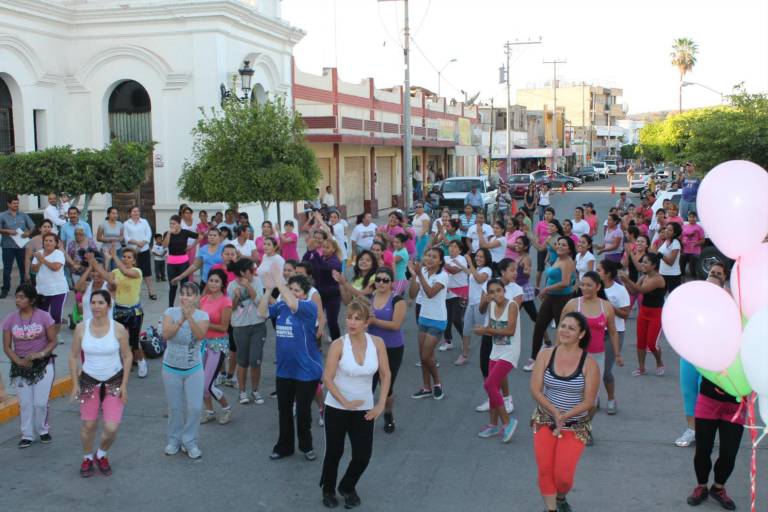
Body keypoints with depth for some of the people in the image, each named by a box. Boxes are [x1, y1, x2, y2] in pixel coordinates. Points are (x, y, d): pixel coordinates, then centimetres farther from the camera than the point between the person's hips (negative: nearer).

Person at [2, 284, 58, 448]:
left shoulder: (44, 317, -8)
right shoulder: (10, 319, -2)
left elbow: (53, 341, -4)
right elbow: (7, 346, -1)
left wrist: (41, 354, -21)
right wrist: (19, 362, -15)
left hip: (43, 365, -2)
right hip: (20, 367, 2)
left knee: (41, 402, -1)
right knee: (25, 403, 7)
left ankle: (43, 430, 24)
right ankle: (27, 435, 21)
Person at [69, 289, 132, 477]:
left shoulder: (118, 329, -11)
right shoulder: (81, 328, -7)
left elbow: (127, 357, -3)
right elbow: (74, 356, 3)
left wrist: (124, 384, -6)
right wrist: (75, 383, -2)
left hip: (114, 381, -1)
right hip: (89, 381, 1)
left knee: (111, 428, -7)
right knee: (88, 425, 9)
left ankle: (101, 455, 25)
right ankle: (87, 458, 36)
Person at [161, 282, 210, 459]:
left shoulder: (202, 315, -7)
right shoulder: (171, 312, -7)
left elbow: (200, 335, -26)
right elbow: (166, 334, -22)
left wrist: (189, 316, -36)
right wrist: (181, 319, -33)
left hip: (194, 369, 0)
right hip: (172, 368, 0)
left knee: (195, 407, -2)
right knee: (175, 408, 11)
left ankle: (189, 442, 16)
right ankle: (173, 440, 30)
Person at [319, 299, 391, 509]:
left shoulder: (377, 343, -8)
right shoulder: (338, 345, -16)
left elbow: (385, 375, 0)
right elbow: (327, 378, -14)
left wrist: (380, 405, -6)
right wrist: (345, 402, -19)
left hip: (364, 410, 2)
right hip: (337, 408, -2)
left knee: (363, 456, 3)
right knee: (334, 452, 10)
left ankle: (347, 488, 32)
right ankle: (328, 490, 36)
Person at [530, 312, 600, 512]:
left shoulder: (589, 364, -11)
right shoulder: (545, 355, -6)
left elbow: (588, 401, -10)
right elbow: (535, 389, -9)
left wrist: (564, 416, -21)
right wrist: (554, 412, -22)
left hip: (575, 426, -2)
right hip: (545, 421, 2)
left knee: (563, 475, -7)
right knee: (545, 470, -7)